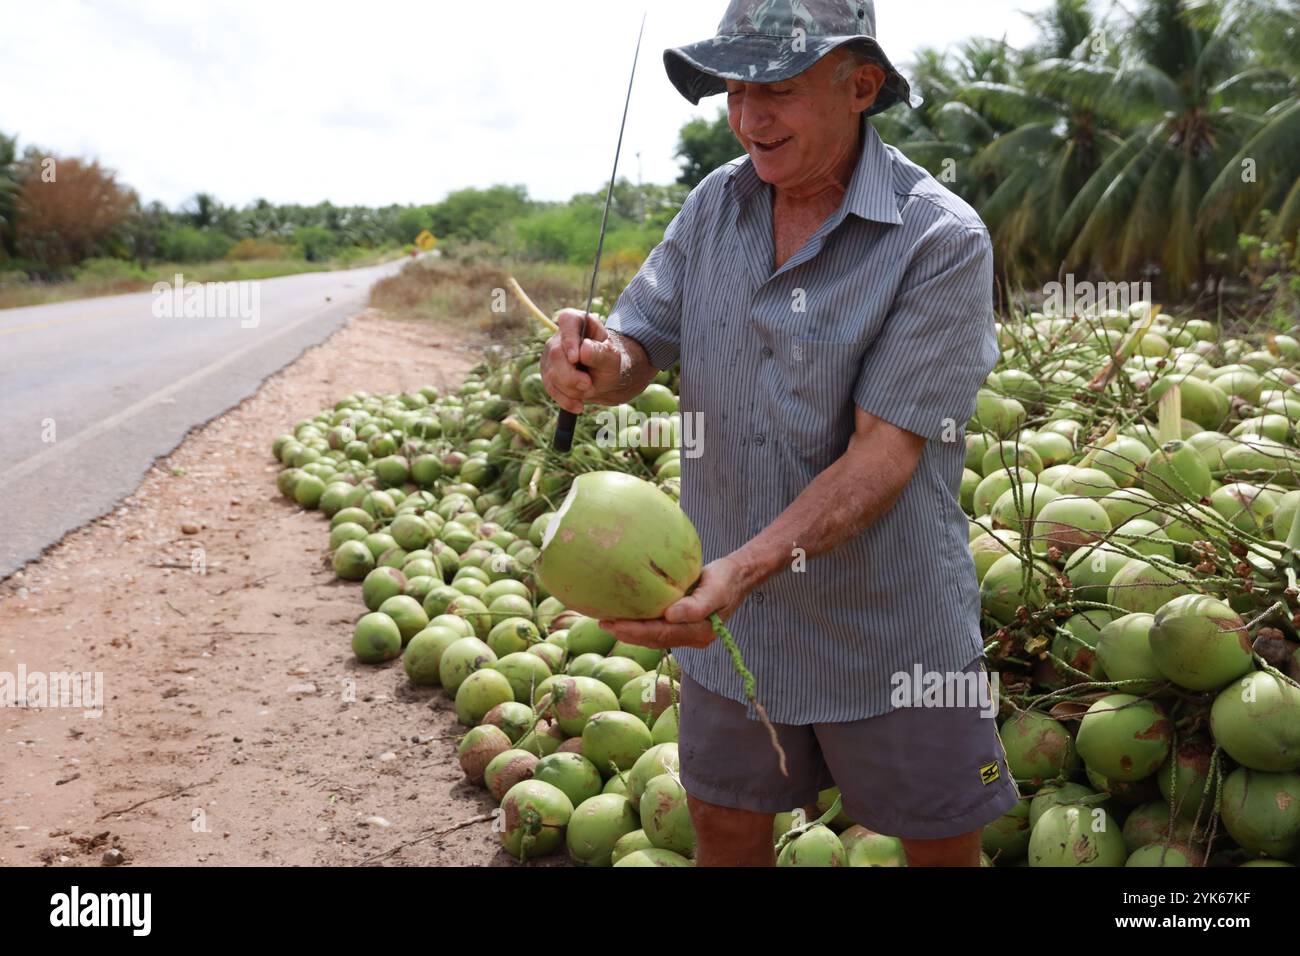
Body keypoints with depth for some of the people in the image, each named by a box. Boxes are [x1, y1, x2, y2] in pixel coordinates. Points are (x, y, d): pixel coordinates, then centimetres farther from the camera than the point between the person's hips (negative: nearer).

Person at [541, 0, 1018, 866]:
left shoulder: (943, 240, -18)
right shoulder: (714, 206, -1)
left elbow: (883, 456, -24)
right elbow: (642, 347, 0)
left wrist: (743, 567, -36)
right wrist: (599, 364, -26)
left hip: (891, 629, -4)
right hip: (730, 614, 4)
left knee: (943, 845, 13)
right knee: (726, 829, 19)